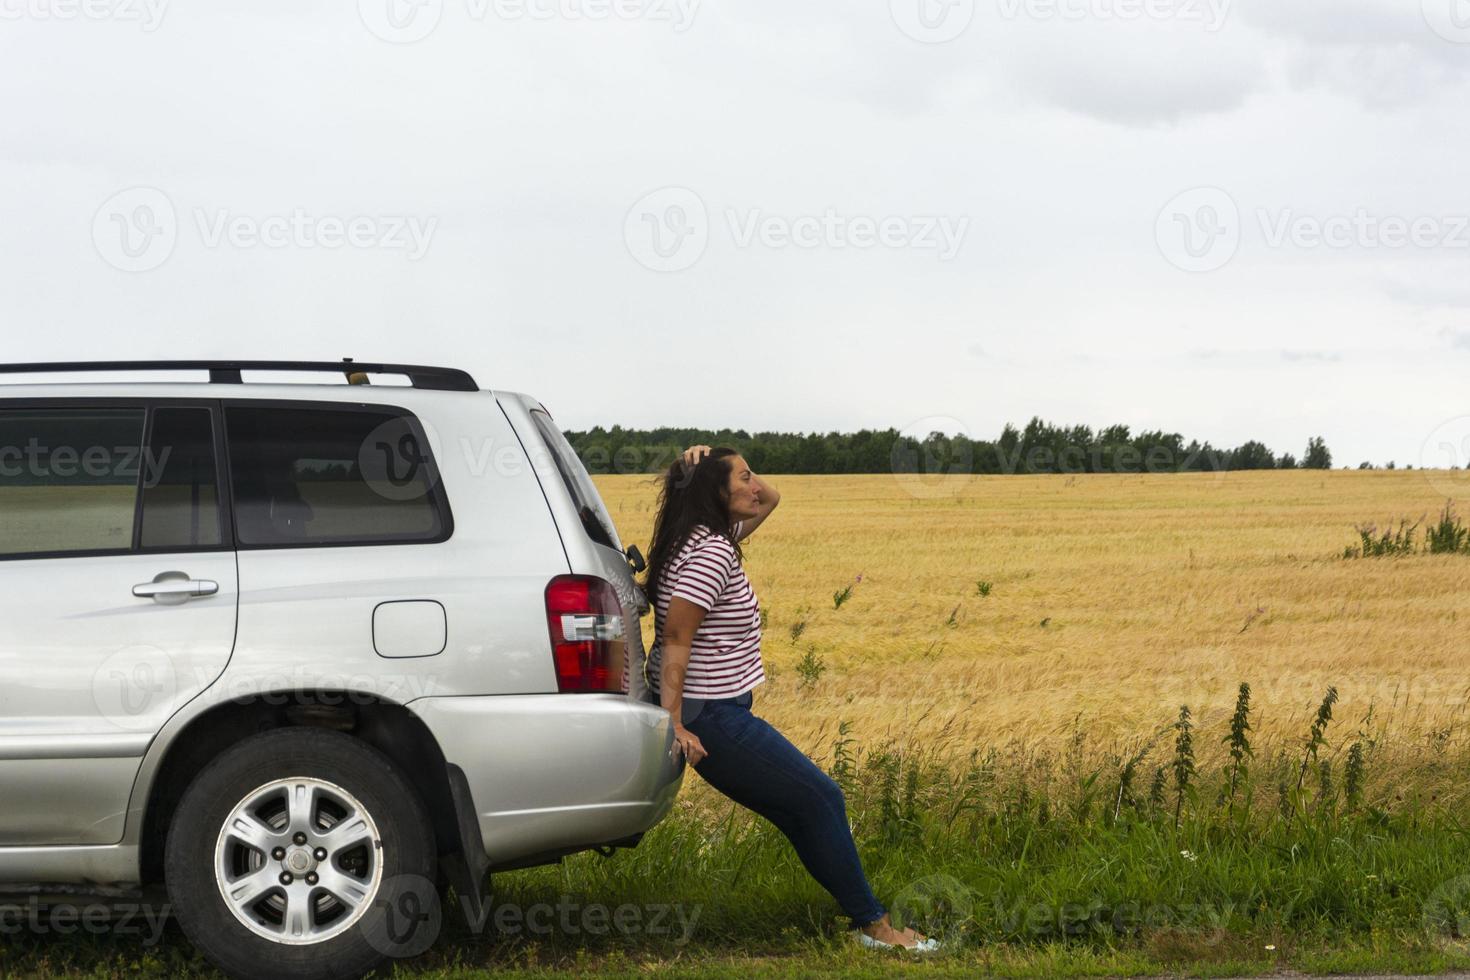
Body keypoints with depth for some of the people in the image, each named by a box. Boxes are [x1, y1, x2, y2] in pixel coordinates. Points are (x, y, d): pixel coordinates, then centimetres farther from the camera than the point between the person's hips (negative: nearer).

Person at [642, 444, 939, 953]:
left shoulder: (706, 538, 10)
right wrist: (673, 723, -26)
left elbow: (769, 498, 23)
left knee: (802, 810, 14)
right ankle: (874, 926, 7)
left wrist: (700, 469, 6)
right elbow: (676, 636, -24)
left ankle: (867, 916, 20)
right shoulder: (713, 553, -19)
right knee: (821, 799, -2)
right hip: (711, 718, -11)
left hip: (715, 714, 11)